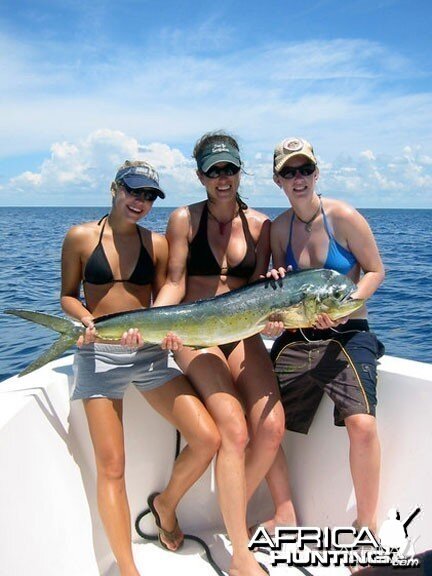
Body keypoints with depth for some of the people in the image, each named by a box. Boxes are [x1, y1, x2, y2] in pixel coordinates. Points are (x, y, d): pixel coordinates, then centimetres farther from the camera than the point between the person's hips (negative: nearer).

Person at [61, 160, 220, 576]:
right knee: (110, 467, -2)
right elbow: (68, 295, 5)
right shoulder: (81, 237, 1)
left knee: (207, 439, -7)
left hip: (149, 354, 3)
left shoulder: (157, 243, 6)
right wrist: (89, 320, -14)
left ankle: (165, 503, 23)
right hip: (98, 355, -2)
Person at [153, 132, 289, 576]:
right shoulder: (185, 219, -1)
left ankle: (232, 513, 14)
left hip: (242, 335, 4)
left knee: (271, 427, -14)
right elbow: (174, 283, -6)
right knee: (234, 430, -19)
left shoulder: (260, 224, 6)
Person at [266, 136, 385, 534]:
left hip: (348, 335, -4)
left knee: (362, 424, -23)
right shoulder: (279, 227, 6)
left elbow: (375, 271, -3)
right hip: (294, 338, 5)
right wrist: (276, 286, -9)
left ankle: (367, 525, 2)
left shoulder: (343, 217, -7)